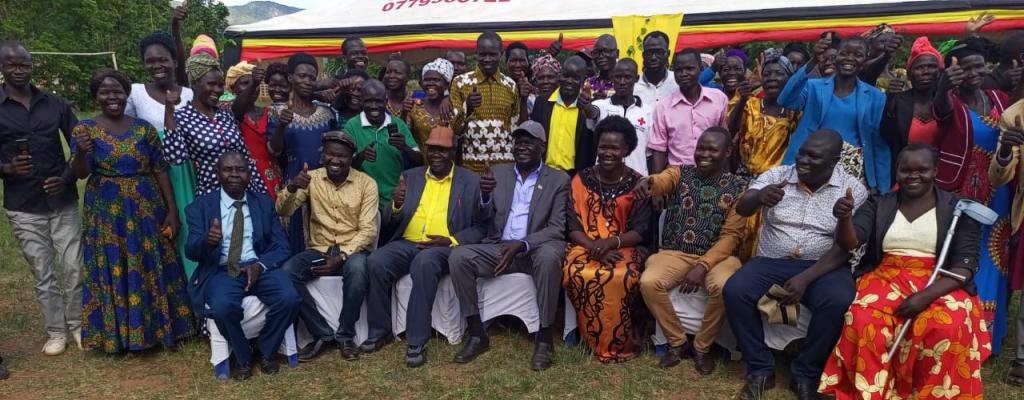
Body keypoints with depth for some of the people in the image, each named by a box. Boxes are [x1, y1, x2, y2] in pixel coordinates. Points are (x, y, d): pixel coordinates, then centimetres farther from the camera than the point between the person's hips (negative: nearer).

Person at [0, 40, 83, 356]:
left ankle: (77, 325, 22)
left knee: (75, 267, 4)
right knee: (42, 274, 7)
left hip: (63, 201, 1)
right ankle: (56, 331, 20)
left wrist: (68, 177, -9)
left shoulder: (55, 104, 4)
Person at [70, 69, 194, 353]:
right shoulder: (84, 129, -1)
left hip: (146, 210, 1)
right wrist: (81, 152, -31)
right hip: (106, 214, -1)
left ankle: (160, 327, 20)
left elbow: (160, 170, 2)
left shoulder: (144, 128, 2)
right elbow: (80, 174, -9)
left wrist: (172, 210, -2)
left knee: (152, 270, 6)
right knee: (113, 273, 5)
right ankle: (120, 333, 19)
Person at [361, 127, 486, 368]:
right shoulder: (410, 177, 15)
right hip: (406, 243, 4)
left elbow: (479, 227, 1)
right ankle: (380, 330, -6)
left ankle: (417, 341, -28)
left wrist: (451, 241, -15)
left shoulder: (471, 182, 6)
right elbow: (388, 222, 13)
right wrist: (396, 205, -10)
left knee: (425, 263, -37)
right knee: (376, 262, -26)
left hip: (444, 248, -3)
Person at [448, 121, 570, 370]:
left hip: (536, 251, -3)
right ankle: (477, 334, -12)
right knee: (458, 256, -22)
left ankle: (545, 338, -23)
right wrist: (485, 196, -16)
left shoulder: (559, 180, 3)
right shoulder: (498, 173, 12)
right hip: (499, 249, 3)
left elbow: (557, 229, -7)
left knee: (550, 256, -37)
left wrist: (522, 244, -22)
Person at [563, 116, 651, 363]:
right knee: (576, 274, -33)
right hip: (586, 247, 1)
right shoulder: (581, 180, 5)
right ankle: (597, 340, -11)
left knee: (622, 278, -35)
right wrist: (593, 246, -19)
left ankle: (618, 342, -12)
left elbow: (640, 231, -3)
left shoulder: (637, 184, 1)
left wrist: (611, 242, -21)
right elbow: (573, 226, 0)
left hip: (624, 248, -1)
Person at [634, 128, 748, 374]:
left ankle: (702, 346, -5)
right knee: (648, 282, -26)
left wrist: (703, 266, -19)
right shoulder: (680, 174, 5)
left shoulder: (738, 187, 1)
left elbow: (731, 235, -5)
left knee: (724, 287, -33)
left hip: (716, 255, -1)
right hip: (675, 252, 2)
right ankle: (677, 341, -2)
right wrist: (647, 182, -46)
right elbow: (660, 182, -19)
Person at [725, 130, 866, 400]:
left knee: (838, 301, -33)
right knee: (734, 291, -26)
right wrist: (759, 196, -38)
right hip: (771, 262, 2)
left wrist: (806, 278, -23)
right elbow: (741, 208, -13)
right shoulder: (776, 175, 2)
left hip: (822, 266, -1)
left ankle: (806, 376, -10)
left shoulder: (853, 190, -3)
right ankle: (761, 370, -7)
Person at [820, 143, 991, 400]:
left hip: (941, 284, 0)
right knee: (864, 321, -31)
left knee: (948, 328, -33)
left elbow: (965, 265, -3)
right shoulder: (878, 205, 10)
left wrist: (927, 295, -19)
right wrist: (845, 217, -26)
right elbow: (849, 244, -3)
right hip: (886, 278, 1)